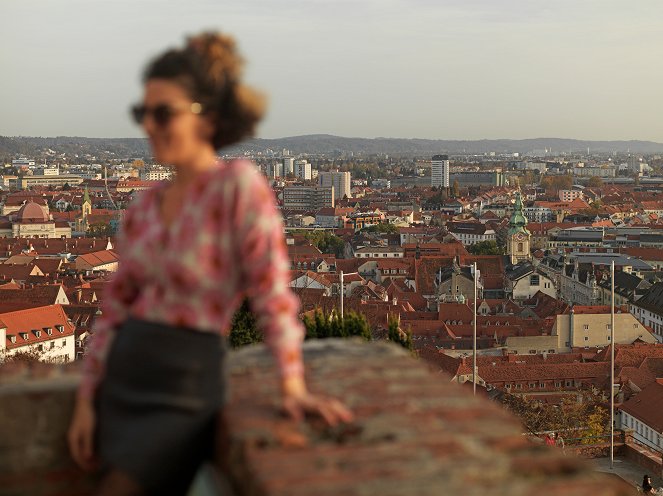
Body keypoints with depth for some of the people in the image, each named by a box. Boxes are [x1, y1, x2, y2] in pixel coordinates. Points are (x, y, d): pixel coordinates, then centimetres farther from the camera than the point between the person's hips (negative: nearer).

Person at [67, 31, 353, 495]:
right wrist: (86, 400, 8)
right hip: (122, 378, 6)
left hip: (184, 391, -6)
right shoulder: (146, 203, 5)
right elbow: (116, 303, 9)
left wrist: (294, 387, -22)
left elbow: (272, 290, -17)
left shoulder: (239, 183, -14)